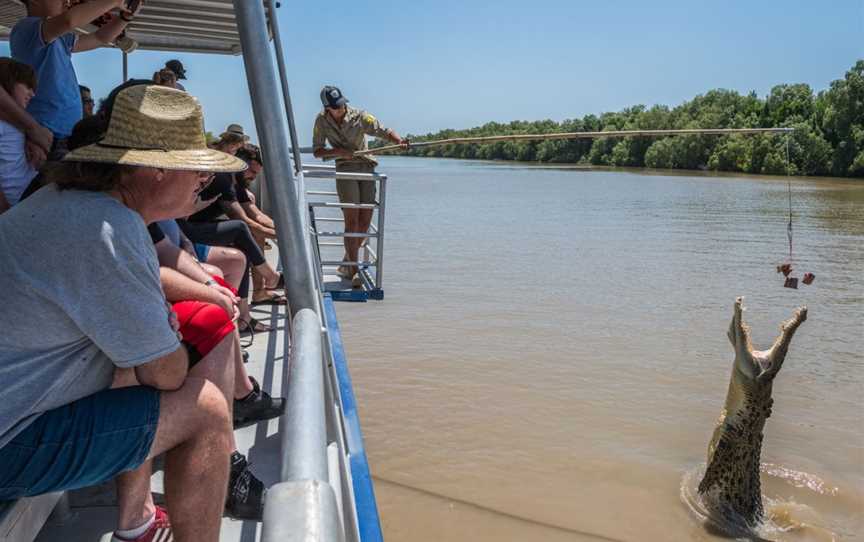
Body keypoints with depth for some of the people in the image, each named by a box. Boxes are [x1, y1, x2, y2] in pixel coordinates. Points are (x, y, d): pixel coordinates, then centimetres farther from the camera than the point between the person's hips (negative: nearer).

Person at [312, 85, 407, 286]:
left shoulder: (359, 117, -4)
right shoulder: (322, 121, 0)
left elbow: (384, 131, -9)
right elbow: (317, 151, 4)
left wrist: (399, 140, -30)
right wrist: (338, 151, -15)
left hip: (367, 167, 2)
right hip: (345, 169, -1)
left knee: (365, 220, 0)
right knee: (352, 219, -14)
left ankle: (347, 263, 19)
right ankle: (353, 269, -9)